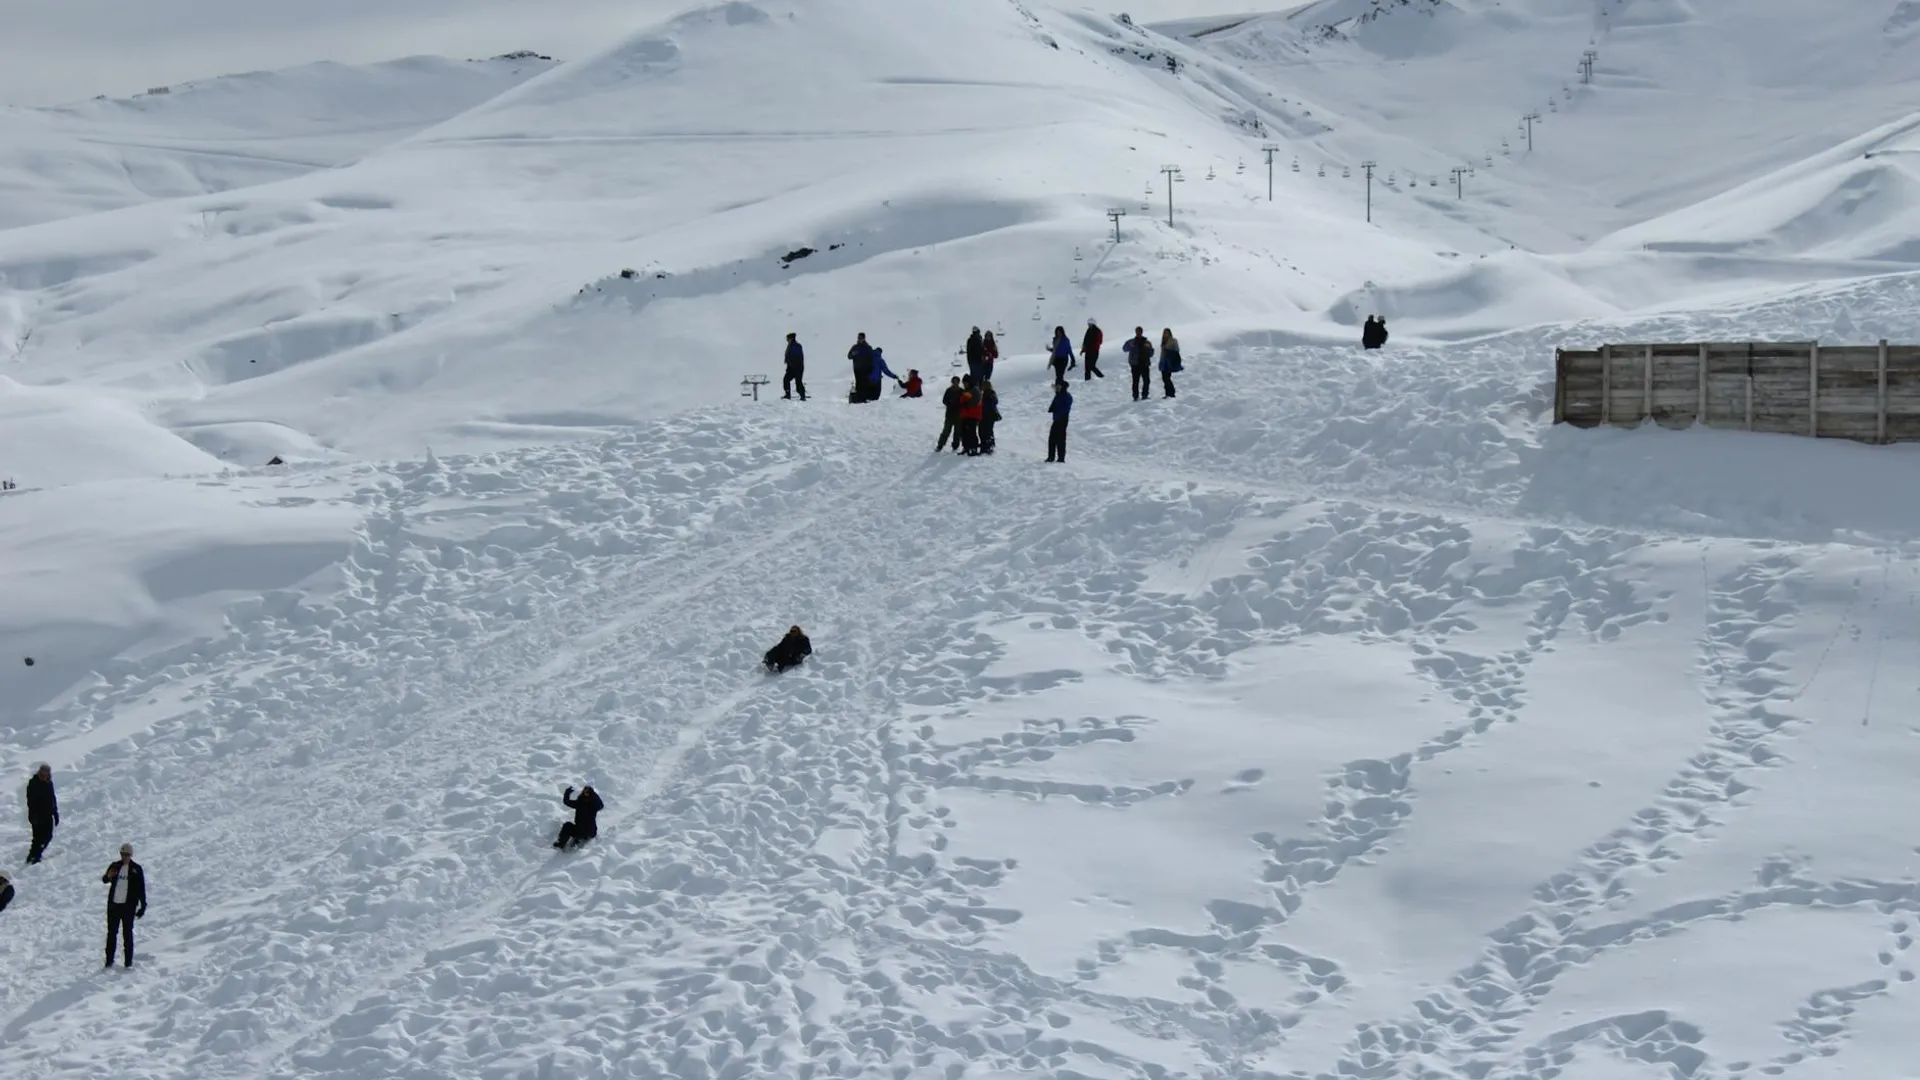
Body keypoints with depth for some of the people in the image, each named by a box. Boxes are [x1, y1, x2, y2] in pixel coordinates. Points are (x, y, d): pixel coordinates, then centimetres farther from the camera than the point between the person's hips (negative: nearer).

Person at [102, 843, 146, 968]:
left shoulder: (136, 869, -1)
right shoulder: (115, 866, 5)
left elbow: (141, 889, 1)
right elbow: (104, 880, 3)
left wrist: (143, 906, -3)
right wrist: (108, 876, -21)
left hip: (128, 906, -2)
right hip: (114, 904, 2)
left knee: (127, 934, 1)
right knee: (111, 932, 6)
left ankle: (129, 961, 6)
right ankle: (109, 960, 12)